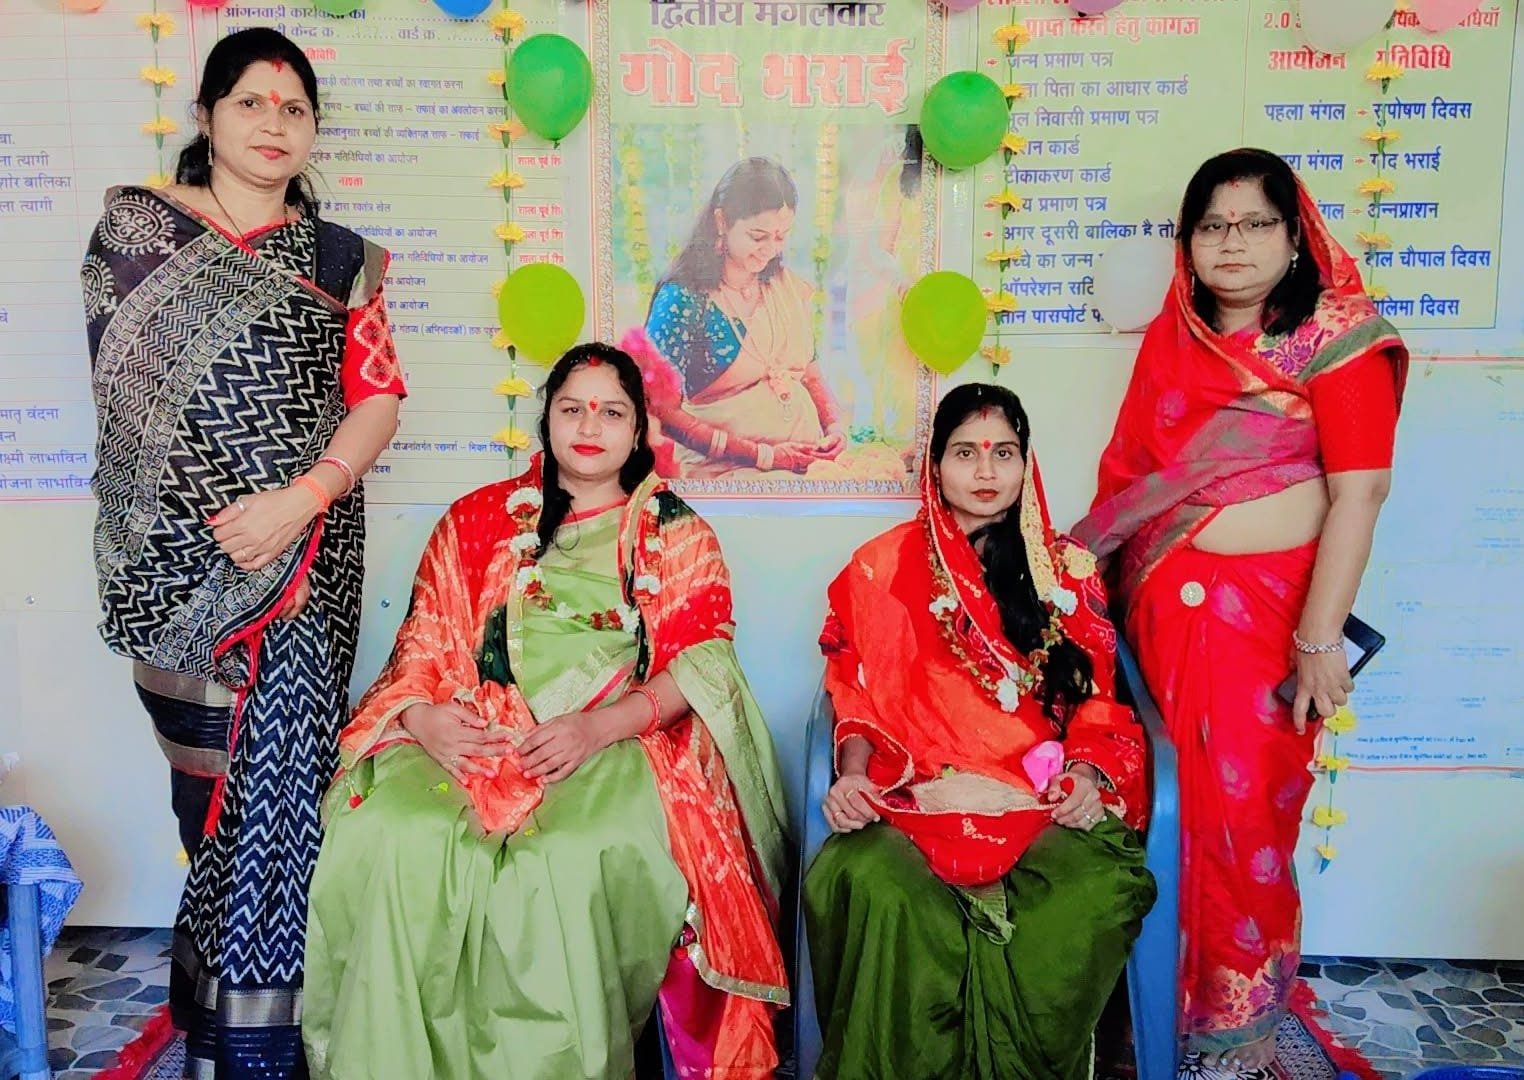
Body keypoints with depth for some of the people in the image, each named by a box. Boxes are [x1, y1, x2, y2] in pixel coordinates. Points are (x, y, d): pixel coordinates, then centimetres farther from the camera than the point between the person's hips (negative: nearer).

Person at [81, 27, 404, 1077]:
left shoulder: (338, 257, 13)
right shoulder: (133, 226, 9)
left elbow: (378, 396, 5)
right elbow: (128, 378, 1)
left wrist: (302, 498, -11)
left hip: (307, 552, 1)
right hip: (182, 555, -1)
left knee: (281, 770, -3)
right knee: (220, 773, 1)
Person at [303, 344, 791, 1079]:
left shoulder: (676, 533, 13)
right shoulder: (477, 520, 19)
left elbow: (704, 659, 1)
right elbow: (424, 642, 15)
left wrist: (601, 726, -16)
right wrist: (421, 714, -9)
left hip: (621, 740, -2)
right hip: (473, 739, 2)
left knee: (578, 858, -35)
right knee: (390, 838, -29)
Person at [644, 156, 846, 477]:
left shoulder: (789, 286, 12)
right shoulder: (682, 299, -6)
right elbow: (664, 412, -11)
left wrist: (836, 425, 1)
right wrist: (764, 456, -14)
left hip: (806, 459, 7)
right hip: (723, 472, -6)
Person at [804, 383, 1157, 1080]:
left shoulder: (1068, 570, 16)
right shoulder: (881, 568, 13)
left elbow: (1096, 697, 15)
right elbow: (857, 696, 11)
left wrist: (1085, 772, -4)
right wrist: (853, 774, -7)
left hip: (1044, 793, 2)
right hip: (913, 791, -1)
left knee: (1101, 888, -33)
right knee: (873, 885, -36)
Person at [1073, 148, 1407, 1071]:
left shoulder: (1335, 335, -5)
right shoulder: (1171, 338, 10)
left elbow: (1360, 489, -12)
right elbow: (1130, 471, 13)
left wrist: (1321, 637, -17)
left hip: (1269, 604, -4)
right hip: (1167, 601, 4)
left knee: (1246, 806, 2)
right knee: (1192, 798, 10)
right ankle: (1202, 988, 29)